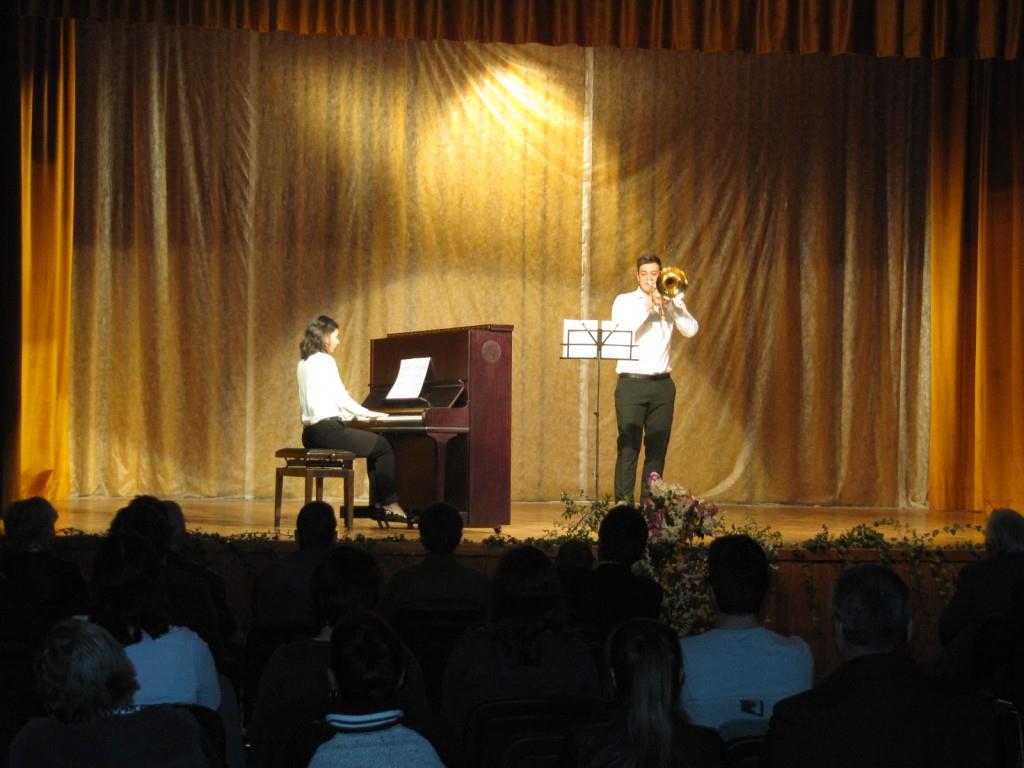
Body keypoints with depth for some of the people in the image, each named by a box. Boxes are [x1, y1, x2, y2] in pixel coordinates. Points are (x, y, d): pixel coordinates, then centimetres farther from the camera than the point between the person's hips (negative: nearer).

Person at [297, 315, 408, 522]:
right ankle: (390, 504, 6)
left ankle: (379, 504, 18)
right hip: (327, 429, -10)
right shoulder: (324, 361, -11)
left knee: (374, 445, 21)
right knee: (383, 447, 3)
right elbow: (341, 397, -11)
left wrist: (361, 414, 23)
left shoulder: (304, 363, 17)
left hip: (311, 432, 10)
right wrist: (368, 413, 4)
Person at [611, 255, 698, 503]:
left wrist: (669, 303, -12)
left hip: (662, 384, 3)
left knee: (658, 448, 4)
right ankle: (623, 505, -8)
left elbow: (690, 330, -4)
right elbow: (621, 332, -11)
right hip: (631, 382, -3)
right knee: (629, 448, -8)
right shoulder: (624, 301, 6)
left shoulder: (672, 301, 12)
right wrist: (647, 306, -12)